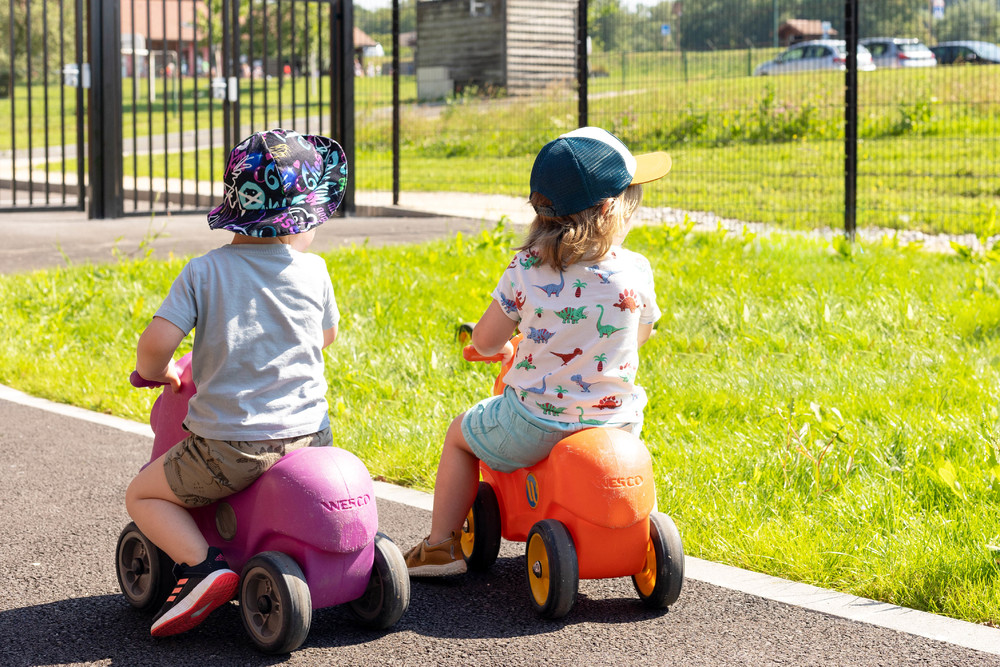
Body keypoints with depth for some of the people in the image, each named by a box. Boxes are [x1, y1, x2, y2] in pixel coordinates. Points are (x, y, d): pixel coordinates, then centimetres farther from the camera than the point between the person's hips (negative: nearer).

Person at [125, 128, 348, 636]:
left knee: (142, 496, 14)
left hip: (230, 444, -4)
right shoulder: (313, 271, -1)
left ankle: (202, 564, -6)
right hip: (308, 432, 4)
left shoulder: (205, 271, -8)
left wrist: (156, 372, 8)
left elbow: (156, 343, -15)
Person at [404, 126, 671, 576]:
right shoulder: (635, 272, -10)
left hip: (536, 426, -2)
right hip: (615, 424, 2)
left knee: (460, 435, 25)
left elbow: (485, 340, -3)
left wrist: (504, 349, 21)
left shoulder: (526, 270, -11)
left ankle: (442, 545, 25)